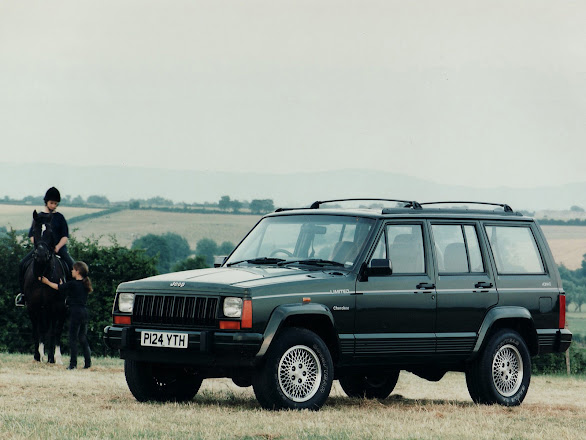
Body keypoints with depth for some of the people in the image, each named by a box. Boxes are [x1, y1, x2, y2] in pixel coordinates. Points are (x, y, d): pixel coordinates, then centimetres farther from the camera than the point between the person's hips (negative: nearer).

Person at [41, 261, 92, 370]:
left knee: (73, 338, -2)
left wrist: (47, 282, 17)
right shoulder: (85, 284, 9)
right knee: (83, 338, 12)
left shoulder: (72, 284, -11)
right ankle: (88, 362, 8)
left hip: (75, 312, -7)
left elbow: (58, 287, 2)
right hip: (84, 312, 7)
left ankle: (73, 364, -5)